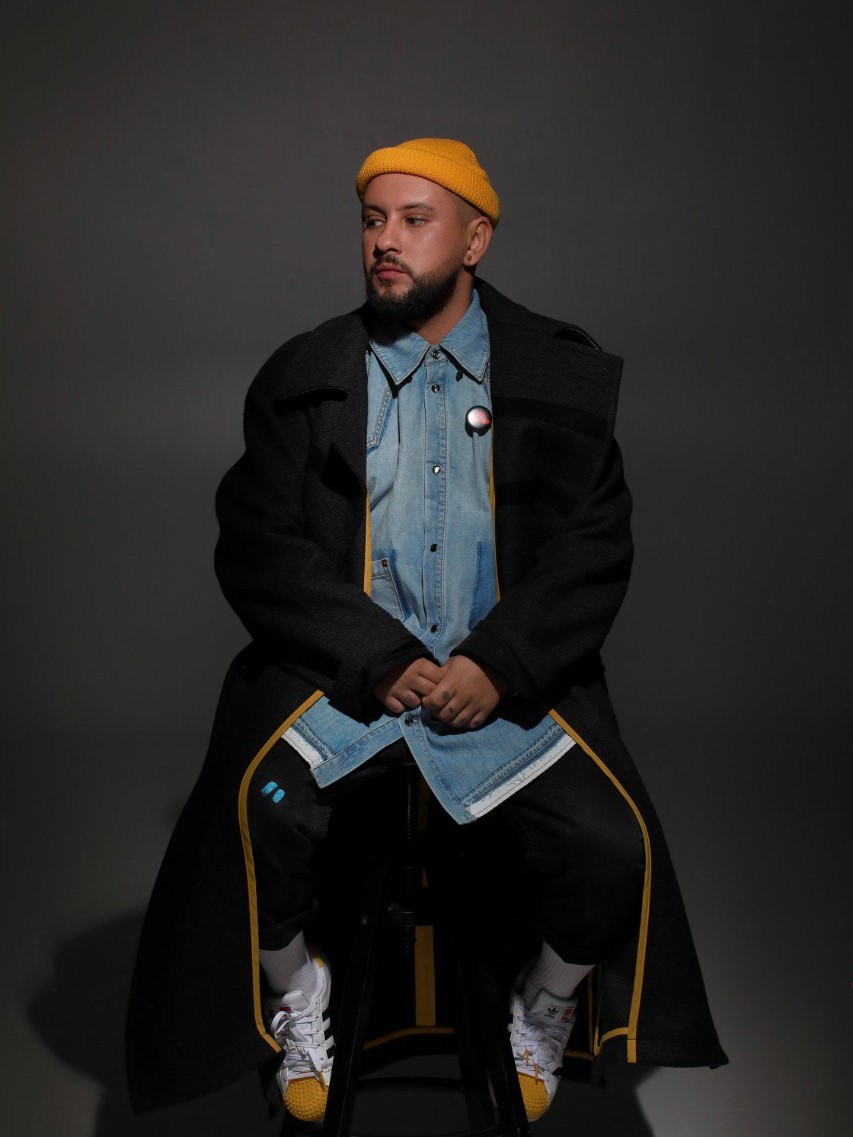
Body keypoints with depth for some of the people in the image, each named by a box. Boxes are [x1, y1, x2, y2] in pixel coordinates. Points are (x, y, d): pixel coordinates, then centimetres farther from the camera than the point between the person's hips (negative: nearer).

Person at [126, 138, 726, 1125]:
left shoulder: (562, 377, 5)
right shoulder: (302, 378, 5)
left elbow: (595, 549, 2)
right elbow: (257, 547, -1)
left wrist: (497, 665, -12)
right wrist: (380, 660, -12)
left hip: (511, 675, 1)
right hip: (343, 667, 0)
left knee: (613, 847, -19)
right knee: (261, 812, -27)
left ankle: (547, 1009, 17)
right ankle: (295, 1001, 8)